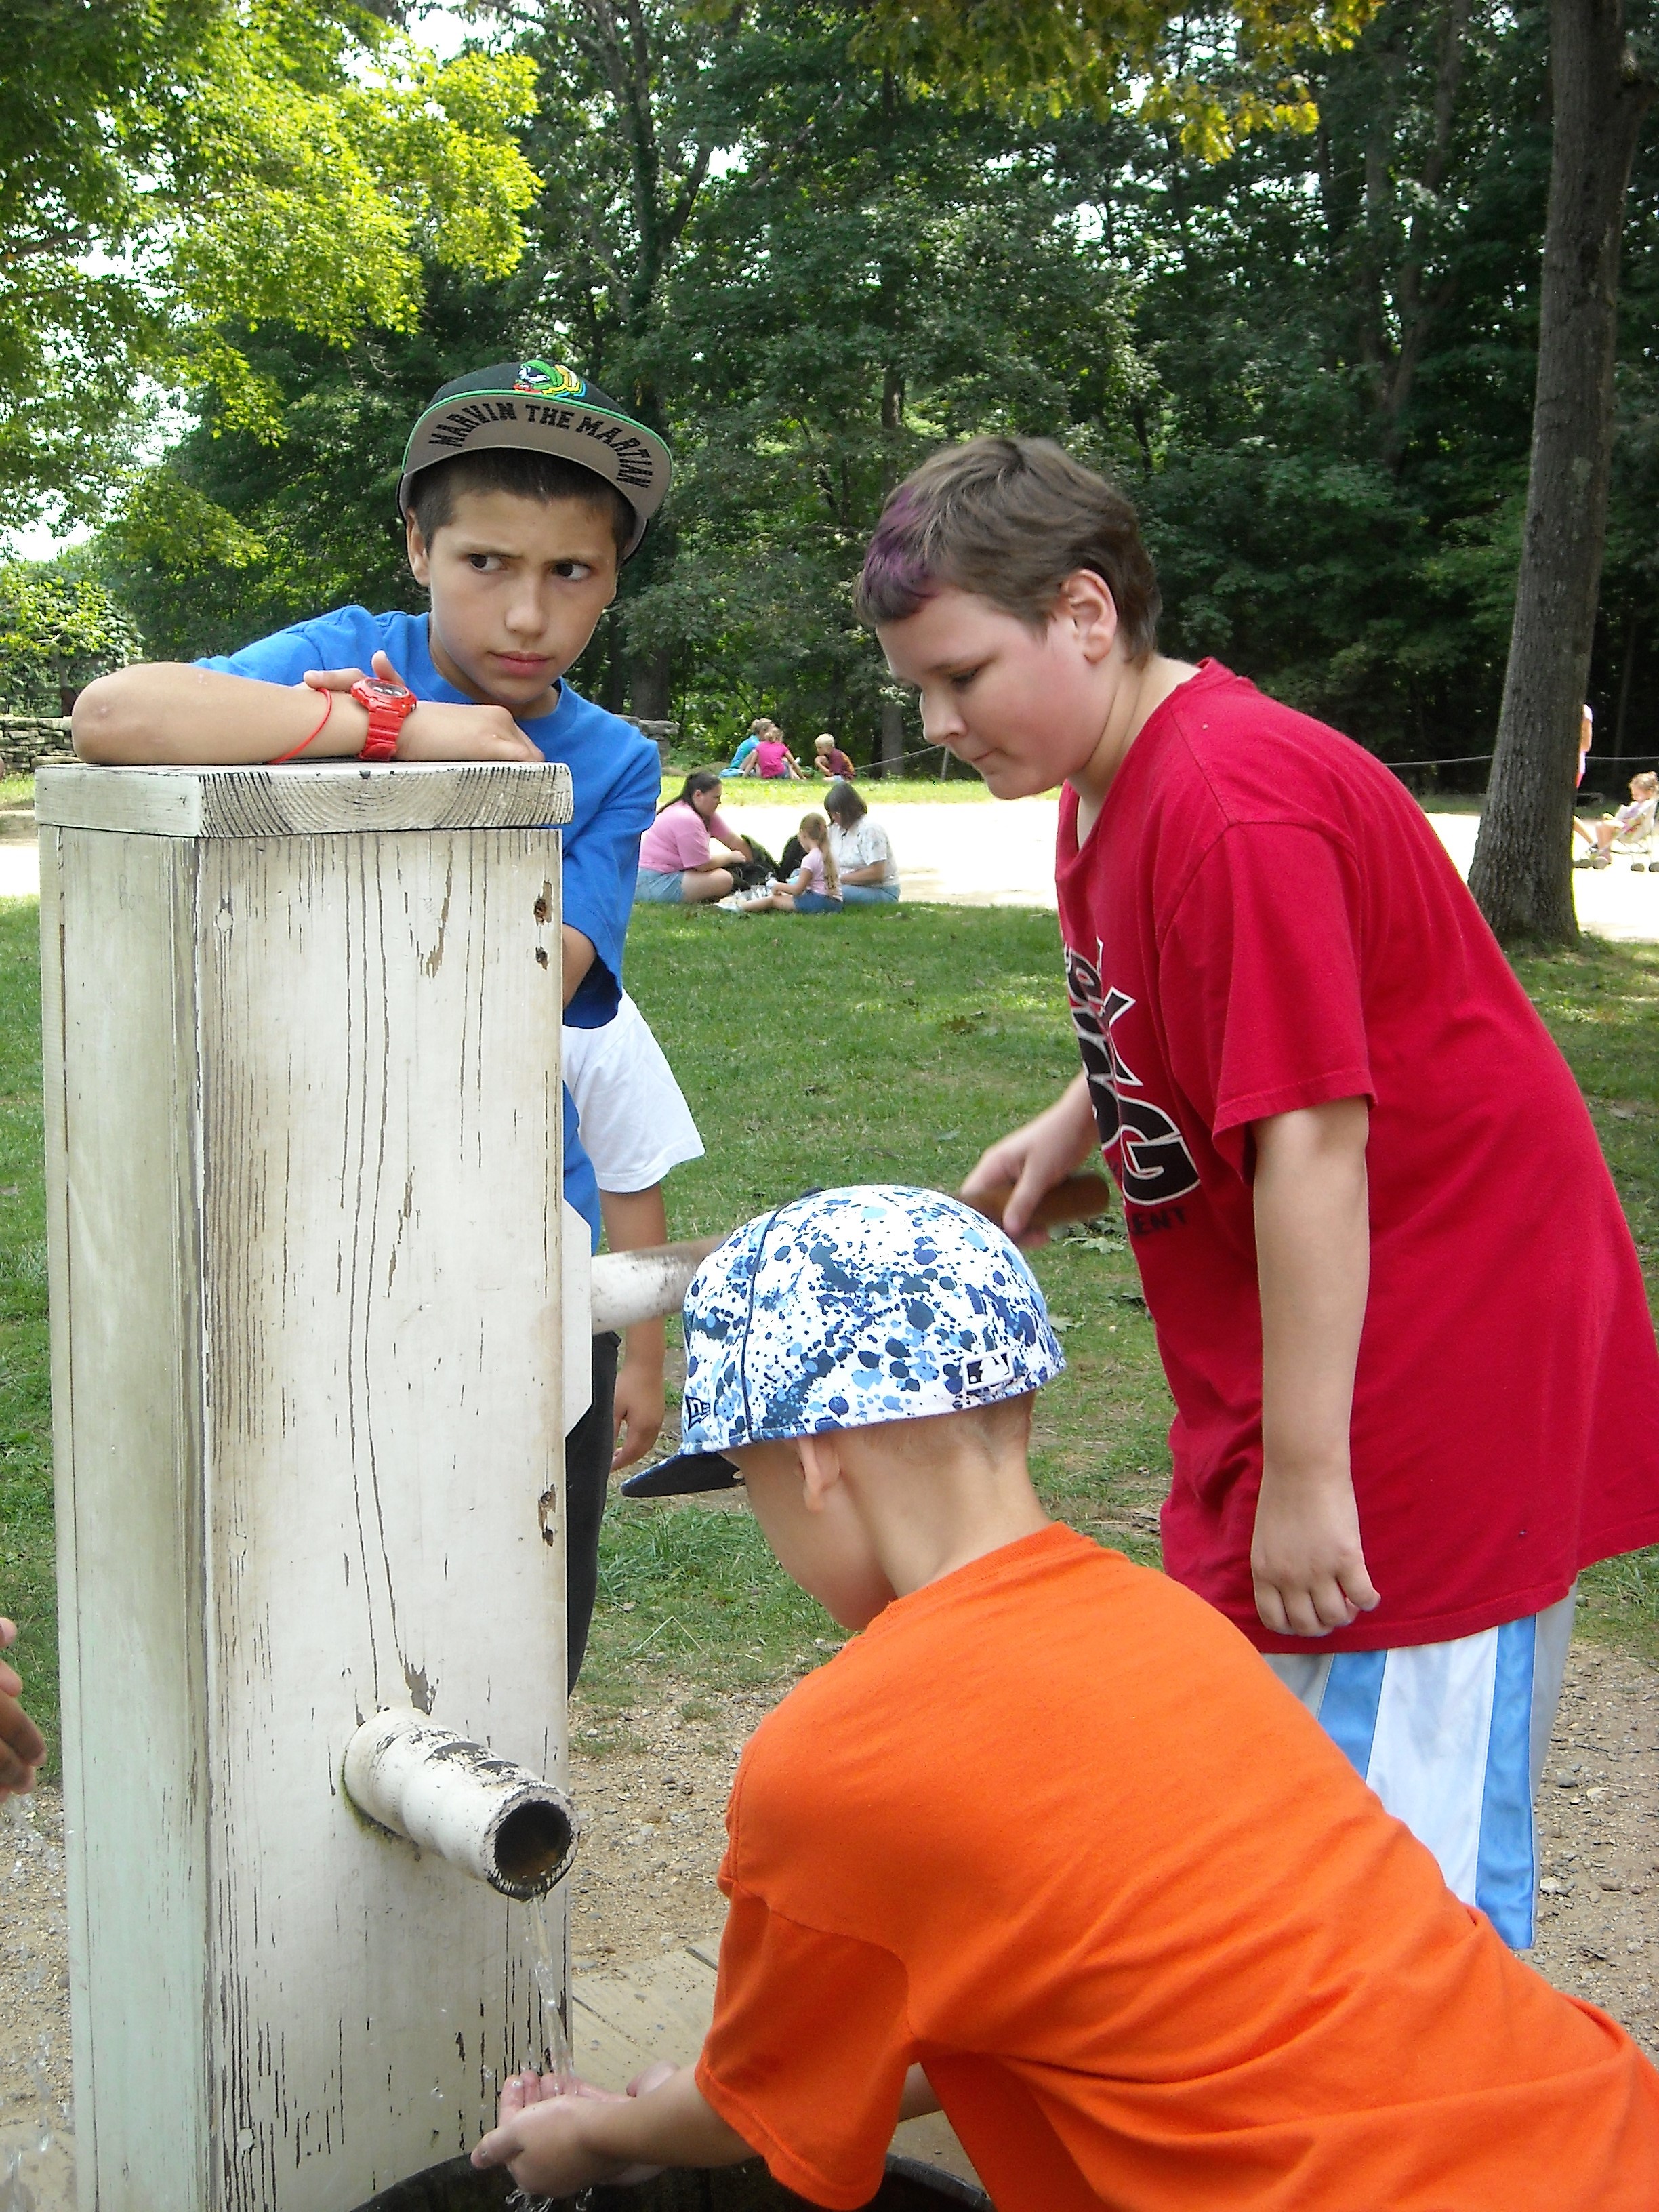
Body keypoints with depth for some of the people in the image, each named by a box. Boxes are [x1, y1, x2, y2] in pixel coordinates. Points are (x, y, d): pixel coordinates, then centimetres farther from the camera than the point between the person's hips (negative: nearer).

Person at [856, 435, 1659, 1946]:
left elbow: (1312, 1136, -25)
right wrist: (1071, 1127, 5)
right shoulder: (1108, 787, 9)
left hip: (1433, 1356, -10)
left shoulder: (1232, 802, -22)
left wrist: (1304, 1472, -22)